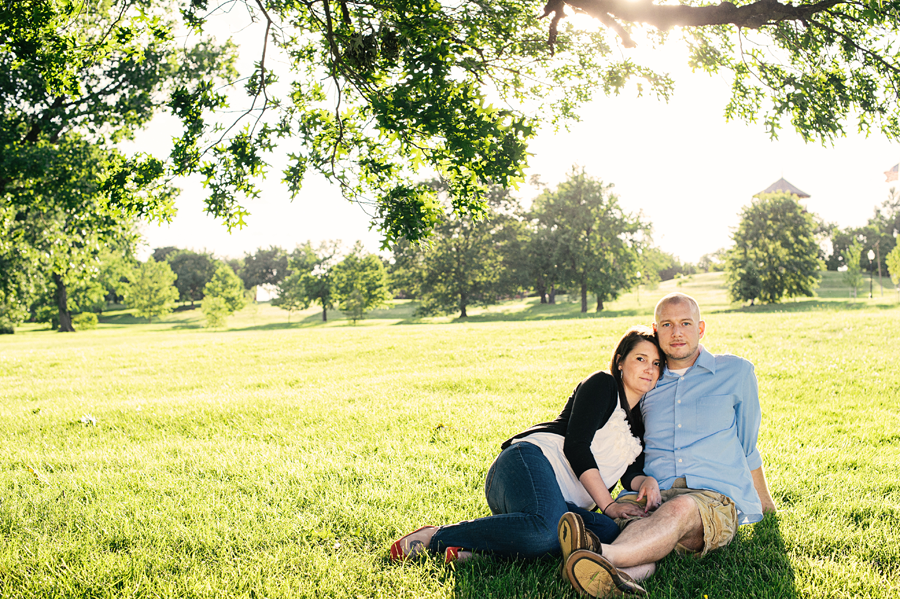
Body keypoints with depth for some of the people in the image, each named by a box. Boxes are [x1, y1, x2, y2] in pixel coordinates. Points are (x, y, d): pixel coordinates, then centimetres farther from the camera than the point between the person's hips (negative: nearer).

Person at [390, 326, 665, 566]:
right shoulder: (601, 384, 4)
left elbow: (630, 473, 24)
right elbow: (576, 446, -7)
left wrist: (646, 481, -1)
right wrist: (608, 505, -11)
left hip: (562, 503, 8)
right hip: (531, 461, -8)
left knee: (607, 532, -27)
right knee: (545, 528, -42)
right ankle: (436, 536, -22)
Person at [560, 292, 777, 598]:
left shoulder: (735, 372, 15)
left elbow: (748, 446, 25)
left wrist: (763, 500, 33)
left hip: (716, 497, -2)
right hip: (654, 497, 3)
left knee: (681, 508, -39)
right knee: (623, 507, -35)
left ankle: (605, 554, -67)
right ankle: (629, 573, -68)